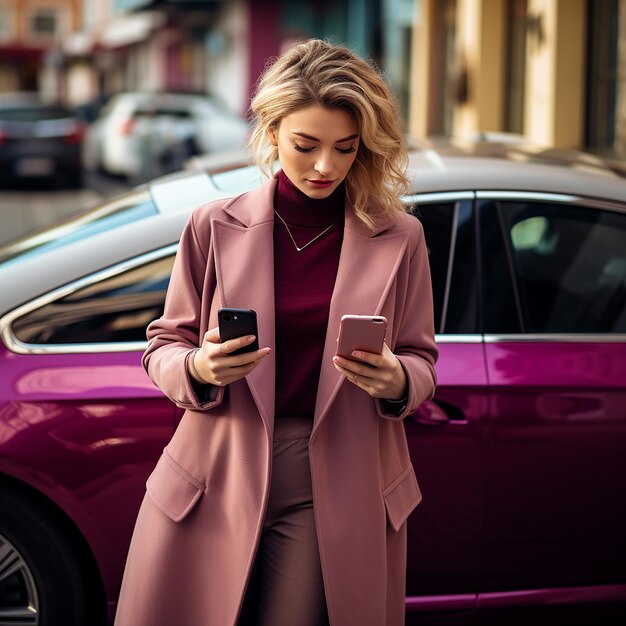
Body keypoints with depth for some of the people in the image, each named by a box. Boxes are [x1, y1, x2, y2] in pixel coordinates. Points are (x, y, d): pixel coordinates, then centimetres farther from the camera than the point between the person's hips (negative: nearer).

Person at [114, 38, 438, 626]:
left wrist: (395, 381, -15)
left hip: (335, 493, 0)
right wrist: (198, 367, -16)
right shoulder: (214, 227, 1)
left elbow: (420, 361, 9)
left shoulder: (398, 237, 2)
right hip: (216, 482, 1)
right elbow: (163, 345, 7)